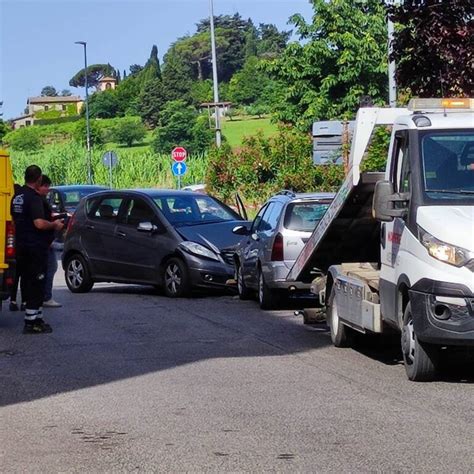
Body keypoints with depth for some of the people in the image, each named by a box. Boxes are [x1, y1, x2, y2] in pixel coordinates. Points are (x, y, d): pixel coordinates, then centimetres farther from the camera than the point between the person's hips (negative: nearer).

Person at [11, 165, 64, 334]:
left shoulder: (17, 197, 12)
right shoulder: (34, 198, -17)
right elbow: (39, 223, -25)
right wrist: (55, 225, -9)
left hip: (21, 246, 9)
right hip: (35, 247, -9)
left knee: (28, 283, 14)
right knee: (36, 284, -5)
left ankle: (36, 319, 21)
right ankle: (32, 322, -6)